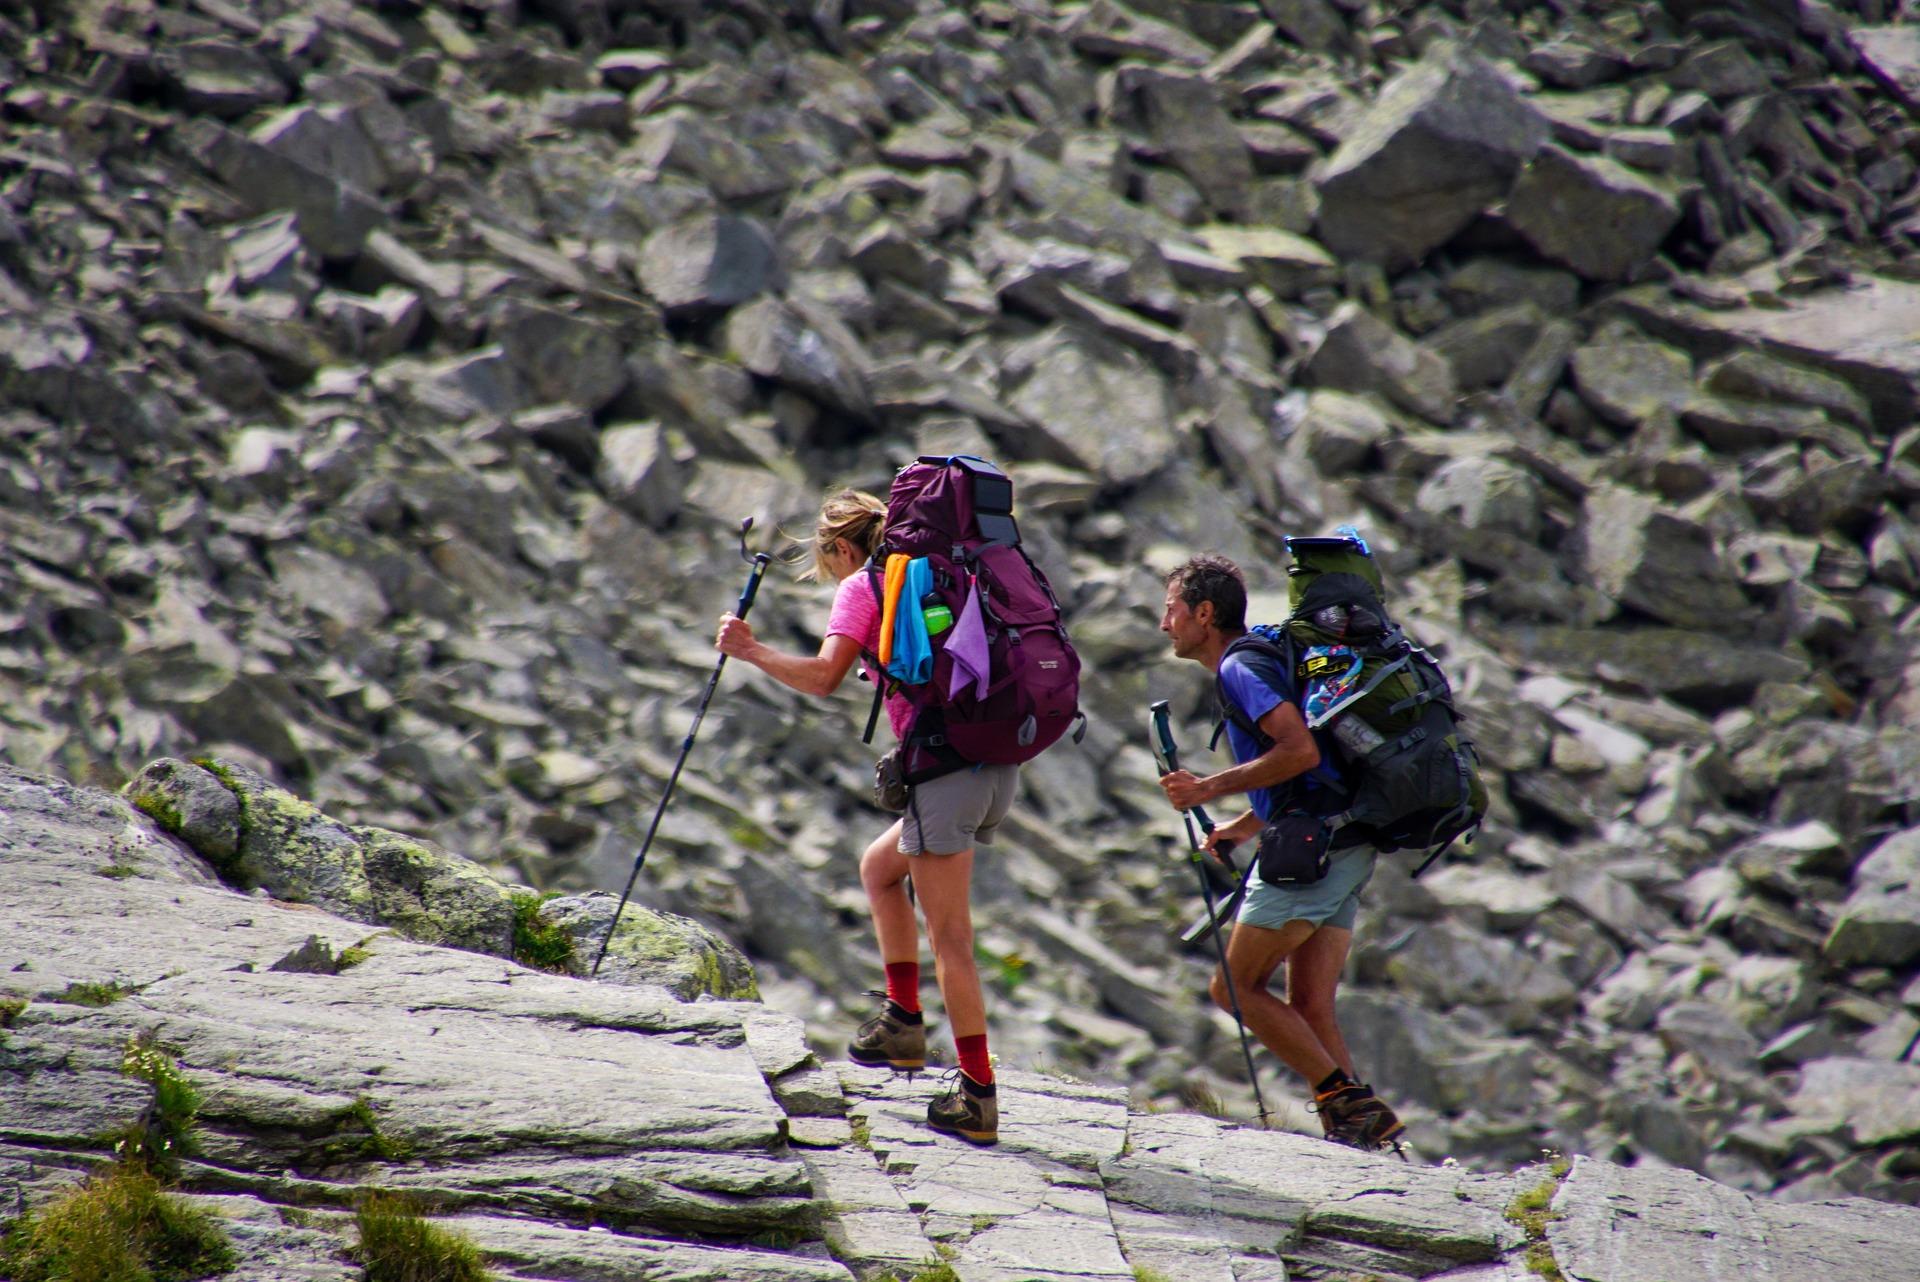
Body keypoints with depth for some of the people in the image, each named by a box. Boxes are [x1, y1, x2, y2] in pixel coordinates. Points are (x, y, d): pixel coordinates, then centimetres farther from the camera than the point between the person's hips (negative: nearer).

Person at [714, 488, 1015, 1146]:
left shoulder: (863, 587, 0)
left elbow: (824, 676, -13)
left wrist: (751, 650, -2)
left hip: (944, 764, -8)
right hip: (998, 763, 8)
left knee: (949, 938, -3)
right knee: (879, 866, 27)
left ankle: (978, 1094, -4)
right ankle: (902, 1020, 23)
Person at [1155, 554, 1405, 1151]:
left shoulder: (1241, 668, -8)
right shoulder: (1253, 662, 23)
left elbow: (1300, 751, -22)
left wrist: (1210, 788, -16)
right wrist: (1247, 825, 23)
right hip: (1346, 849, 10)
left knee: (1234, 988, -4)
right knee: (1310, 1011, 7)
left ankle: (1345, 1099, -10)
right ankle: (1361, 1120, -4)